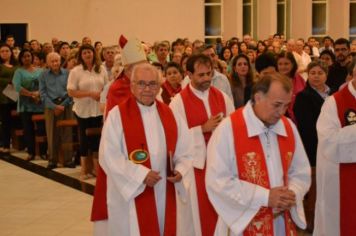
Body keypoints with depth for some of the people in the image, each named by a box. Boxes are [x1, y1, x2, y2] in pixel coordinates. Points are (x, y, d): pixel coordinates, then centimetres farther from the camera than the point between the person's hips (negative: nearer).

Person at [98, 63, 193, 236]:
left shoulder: (170, 115, 8)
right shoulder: (117, 116, -7)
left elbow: (183, 151, 8)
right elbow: (109, 156, -13)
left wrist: (180, 170, -12)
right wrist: (141, 174, -20)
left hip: (165, 194, 4)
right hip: (131, 193, -4)